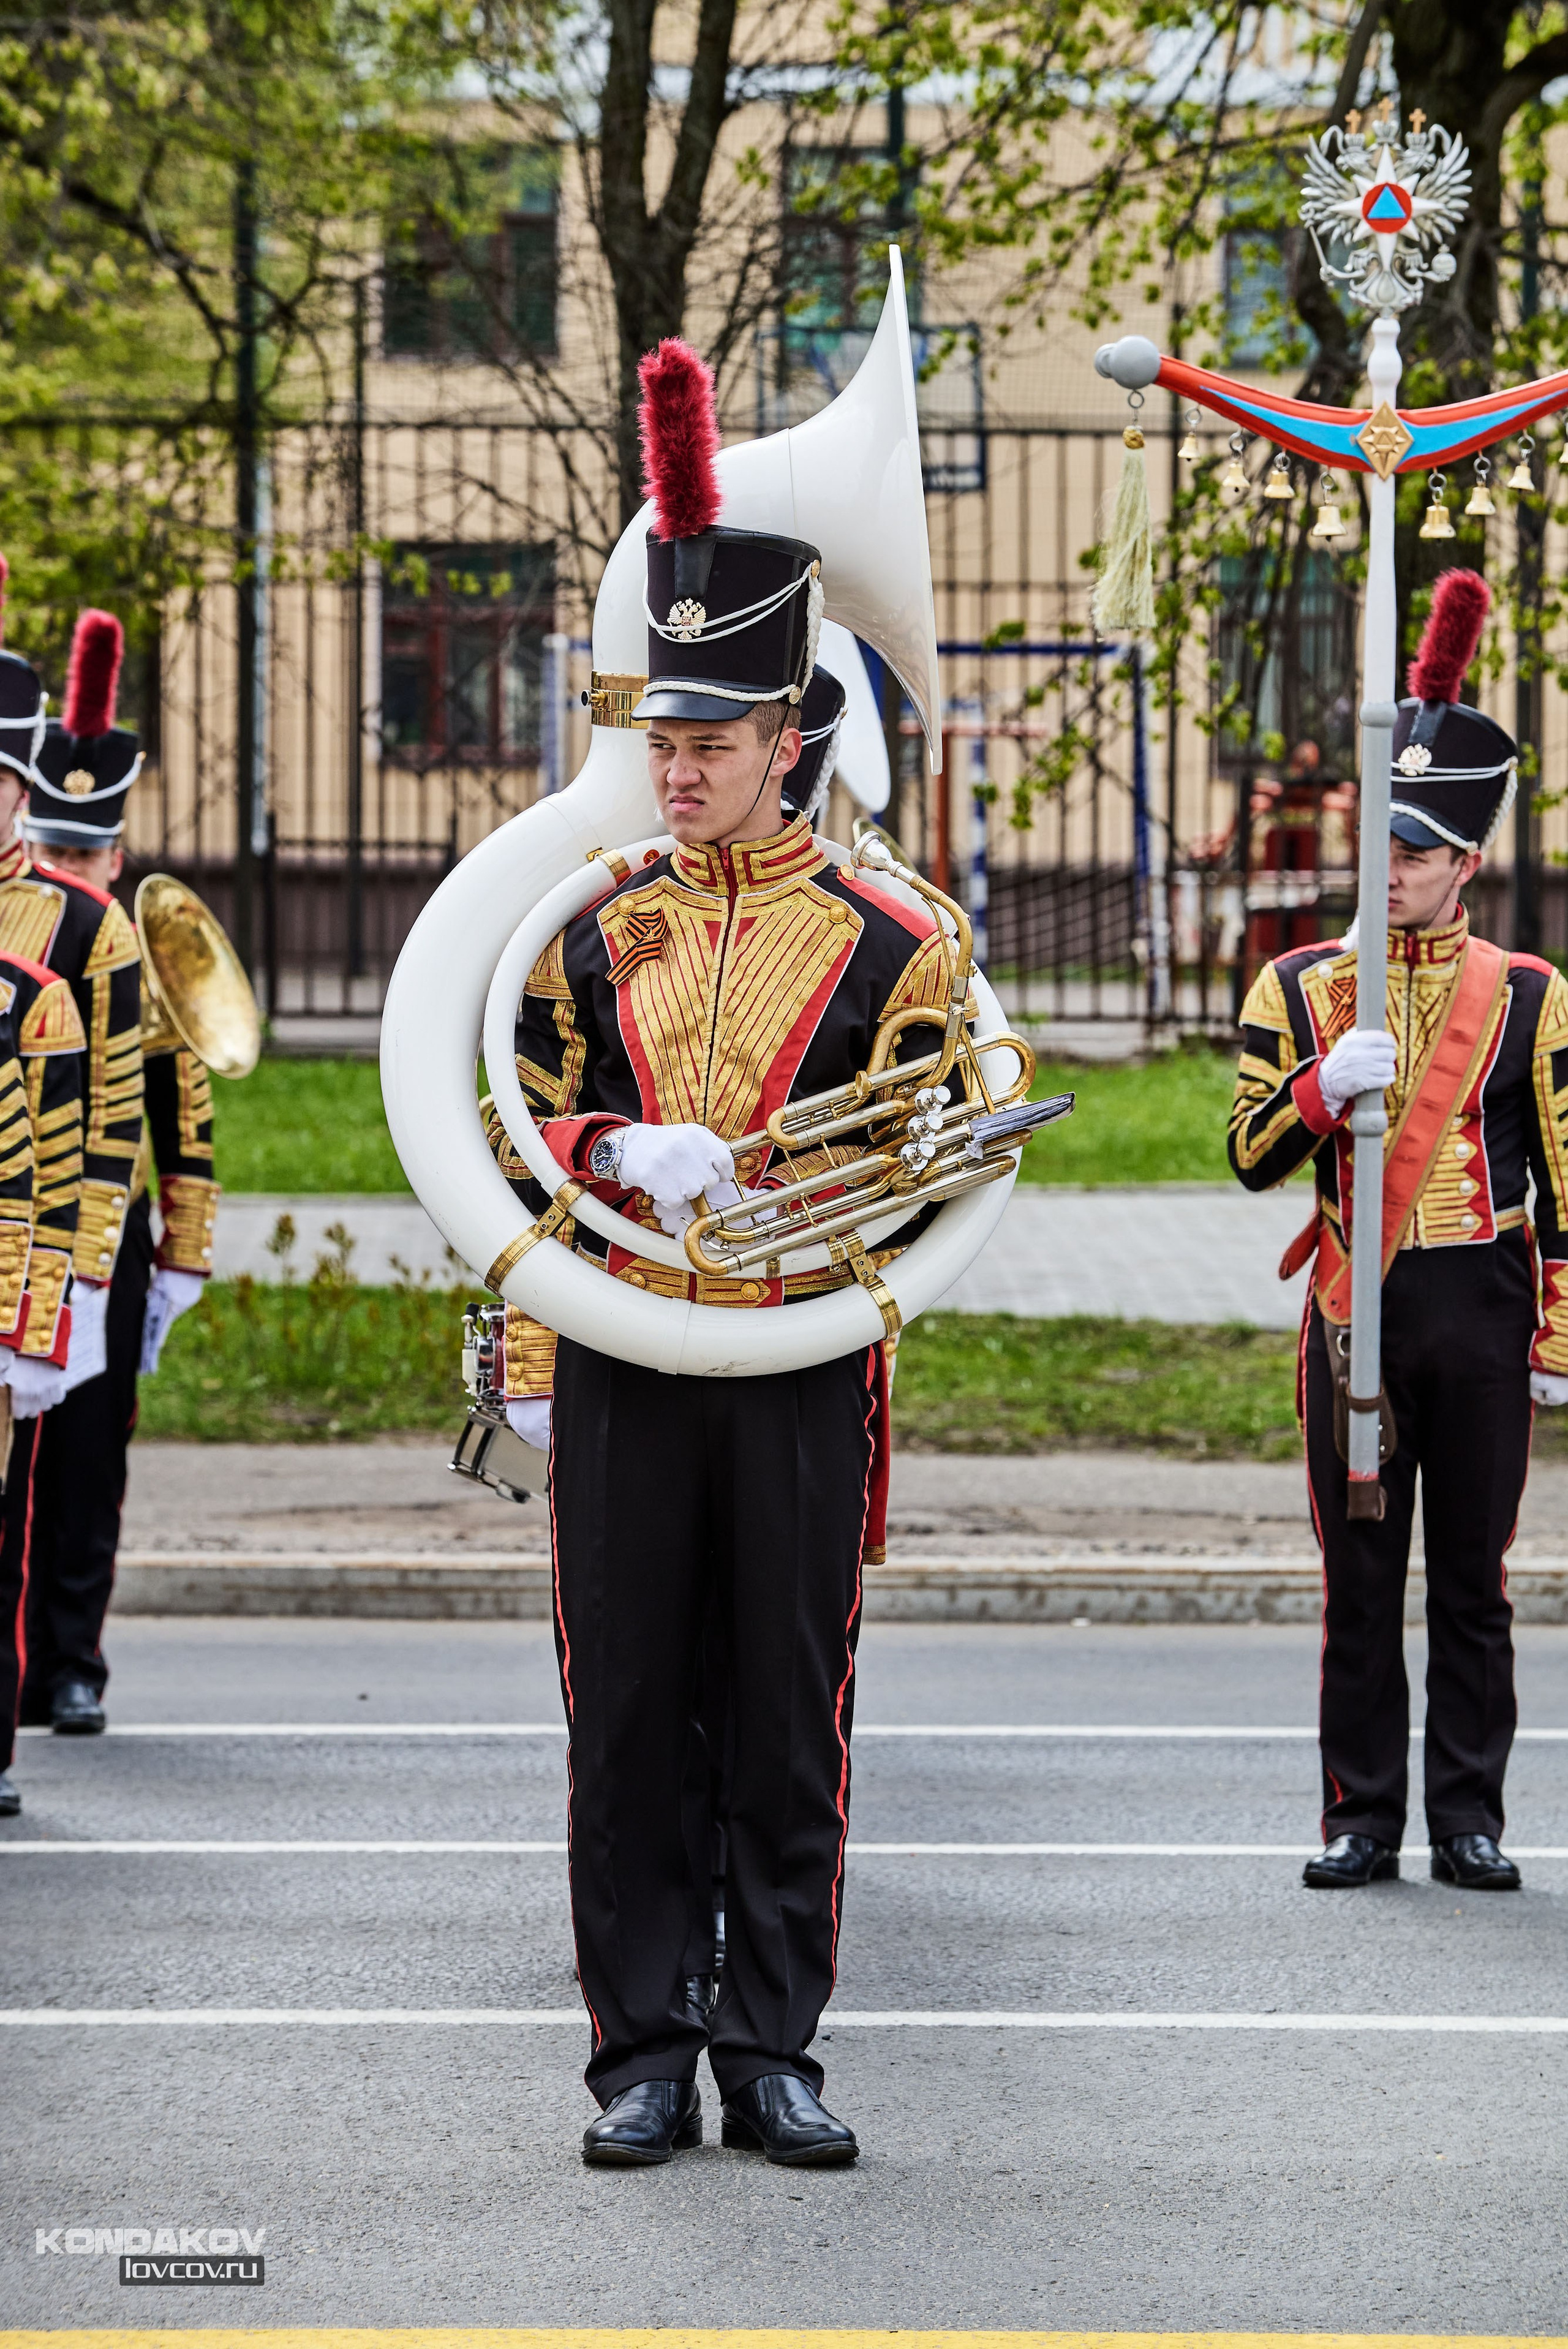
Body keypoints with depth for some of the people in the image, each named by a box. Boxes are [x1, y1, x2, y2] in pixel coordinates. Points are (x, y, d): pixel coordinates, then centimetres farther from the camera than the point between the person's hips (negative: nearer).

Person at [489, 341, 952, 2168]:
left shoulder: (882, 942, 1)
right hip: (619, 1378, 1)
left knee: (790, 1724, 4)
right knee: (626, 1721, 3)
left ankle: (773, 2051, 12)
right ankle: (643, 2058, 10)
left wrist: (744, 1183, -14)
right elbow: (519, 1143, 9)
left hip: (800, 1375, -1)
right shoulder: (588, 930, 7)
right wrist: (624, 1157, -11)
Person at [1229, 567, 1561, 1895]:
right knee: (1360, 1581, 3)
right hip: (1353, 1312, 1)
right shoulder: (1298, 989, 5)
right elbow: (1253, 1157, 1)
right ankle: (1364, 1820, 9)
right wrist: (1324, 1088, -18)